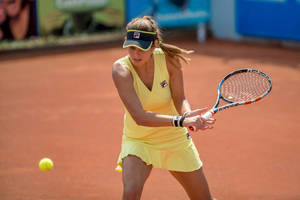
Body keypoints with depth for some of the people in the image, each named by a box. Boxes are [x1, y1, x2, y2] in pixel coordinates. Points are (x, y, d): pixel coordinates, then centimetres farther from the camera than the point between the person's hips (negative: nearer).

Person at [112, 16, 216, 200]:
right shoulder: (121, 69, -24)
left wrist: (188, 114, -35)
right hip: (138, 141, -2)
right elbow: (139, 116, -32)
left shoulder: (169, 59, -18)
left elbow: (180, 99, -11)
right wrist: (181, 121, -44)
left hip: (175, 139, 2)